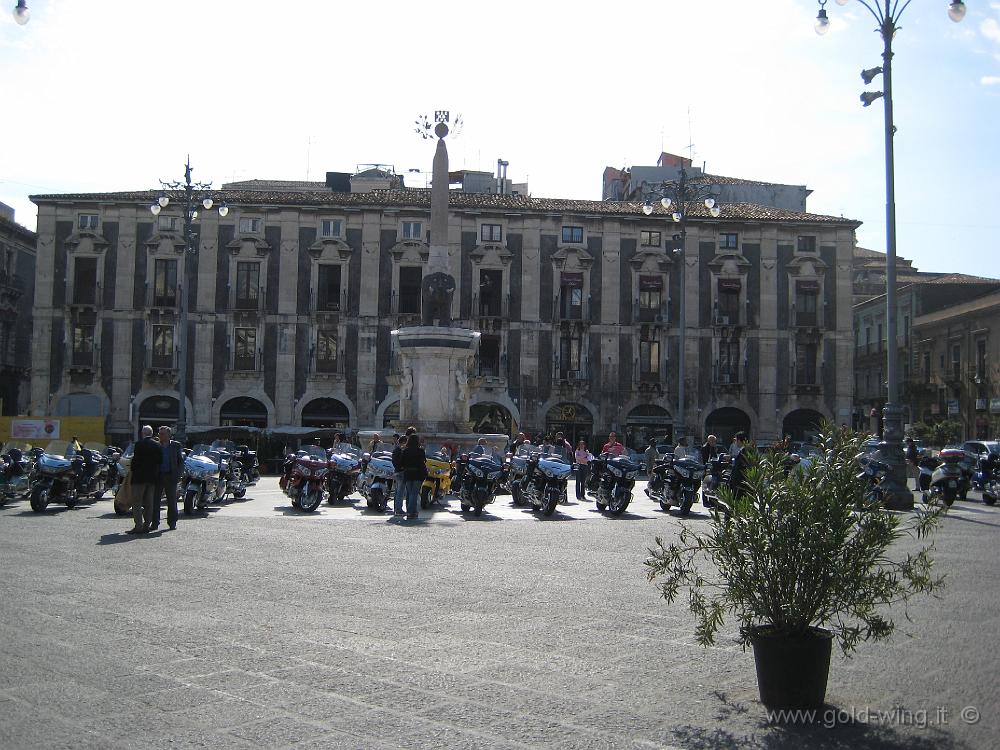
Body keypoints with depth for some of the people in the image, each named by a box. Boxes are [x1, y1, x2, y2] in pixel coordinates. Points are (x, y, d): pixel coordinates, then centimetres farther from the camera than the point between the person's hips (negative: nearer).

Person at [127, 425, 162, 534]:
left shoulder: (139, 444, -11)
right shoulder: (157, 445, 5)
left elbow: (136, 459, -11)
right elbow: (159, 461, 8)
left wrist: (131, 469, 6)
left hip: (140, 477, -5)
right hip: (153, 477, 6)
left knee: (137, 502, -2)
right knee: (149, 503, 10)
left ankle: (139, 526, -8)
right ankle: (147, 525, 11)